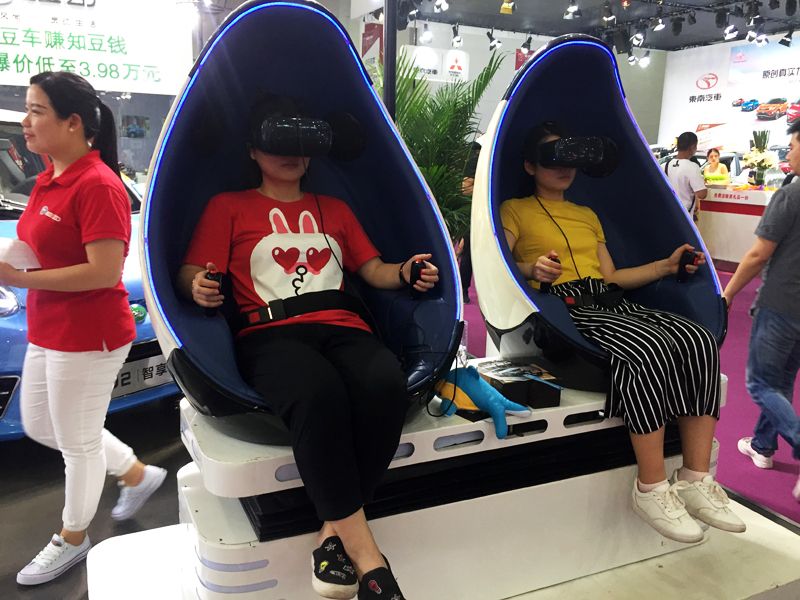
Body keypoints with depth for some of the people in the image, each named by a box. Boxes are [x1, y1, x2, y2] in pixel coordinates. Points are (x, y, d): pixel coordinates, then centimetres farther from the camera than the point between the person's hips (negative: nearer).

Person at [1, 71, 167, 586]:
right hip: (47, 331, 10)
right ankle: (138, 473, 38)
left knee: (78, 442, 10)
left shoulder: (97, 185, -21)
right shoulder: (48, 181, 9)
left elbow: (105, 271, -26)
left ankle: (72, 539, 34)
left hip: (87, 337, -10)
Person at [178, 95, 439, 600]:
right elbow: (192, 273, 10)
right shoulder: (229, 206, 21)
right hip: (269, 335, -3)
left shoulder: (334, 209, 30)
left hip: (342, 328, 3)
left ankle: (335, 531, -21)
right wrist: (199, 287, -15)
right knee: (318, 392, -39)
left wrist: (405, 273, 2)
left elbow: (373, 269, 24)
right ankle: (364, 553, -28)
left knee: (386, 385, -34)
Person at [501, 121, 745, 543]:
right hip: (564, 307, -6)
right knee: (650, 350, -33)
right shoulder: (515, 211, 11)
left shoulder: (589, 216, 31)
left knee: (698, 340, -20)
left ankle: (696, 479, -17)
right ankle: (651, 490, -23)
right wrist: (531, 269, -26)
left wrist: (666, 266, 11)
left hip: (611, 302, 7)